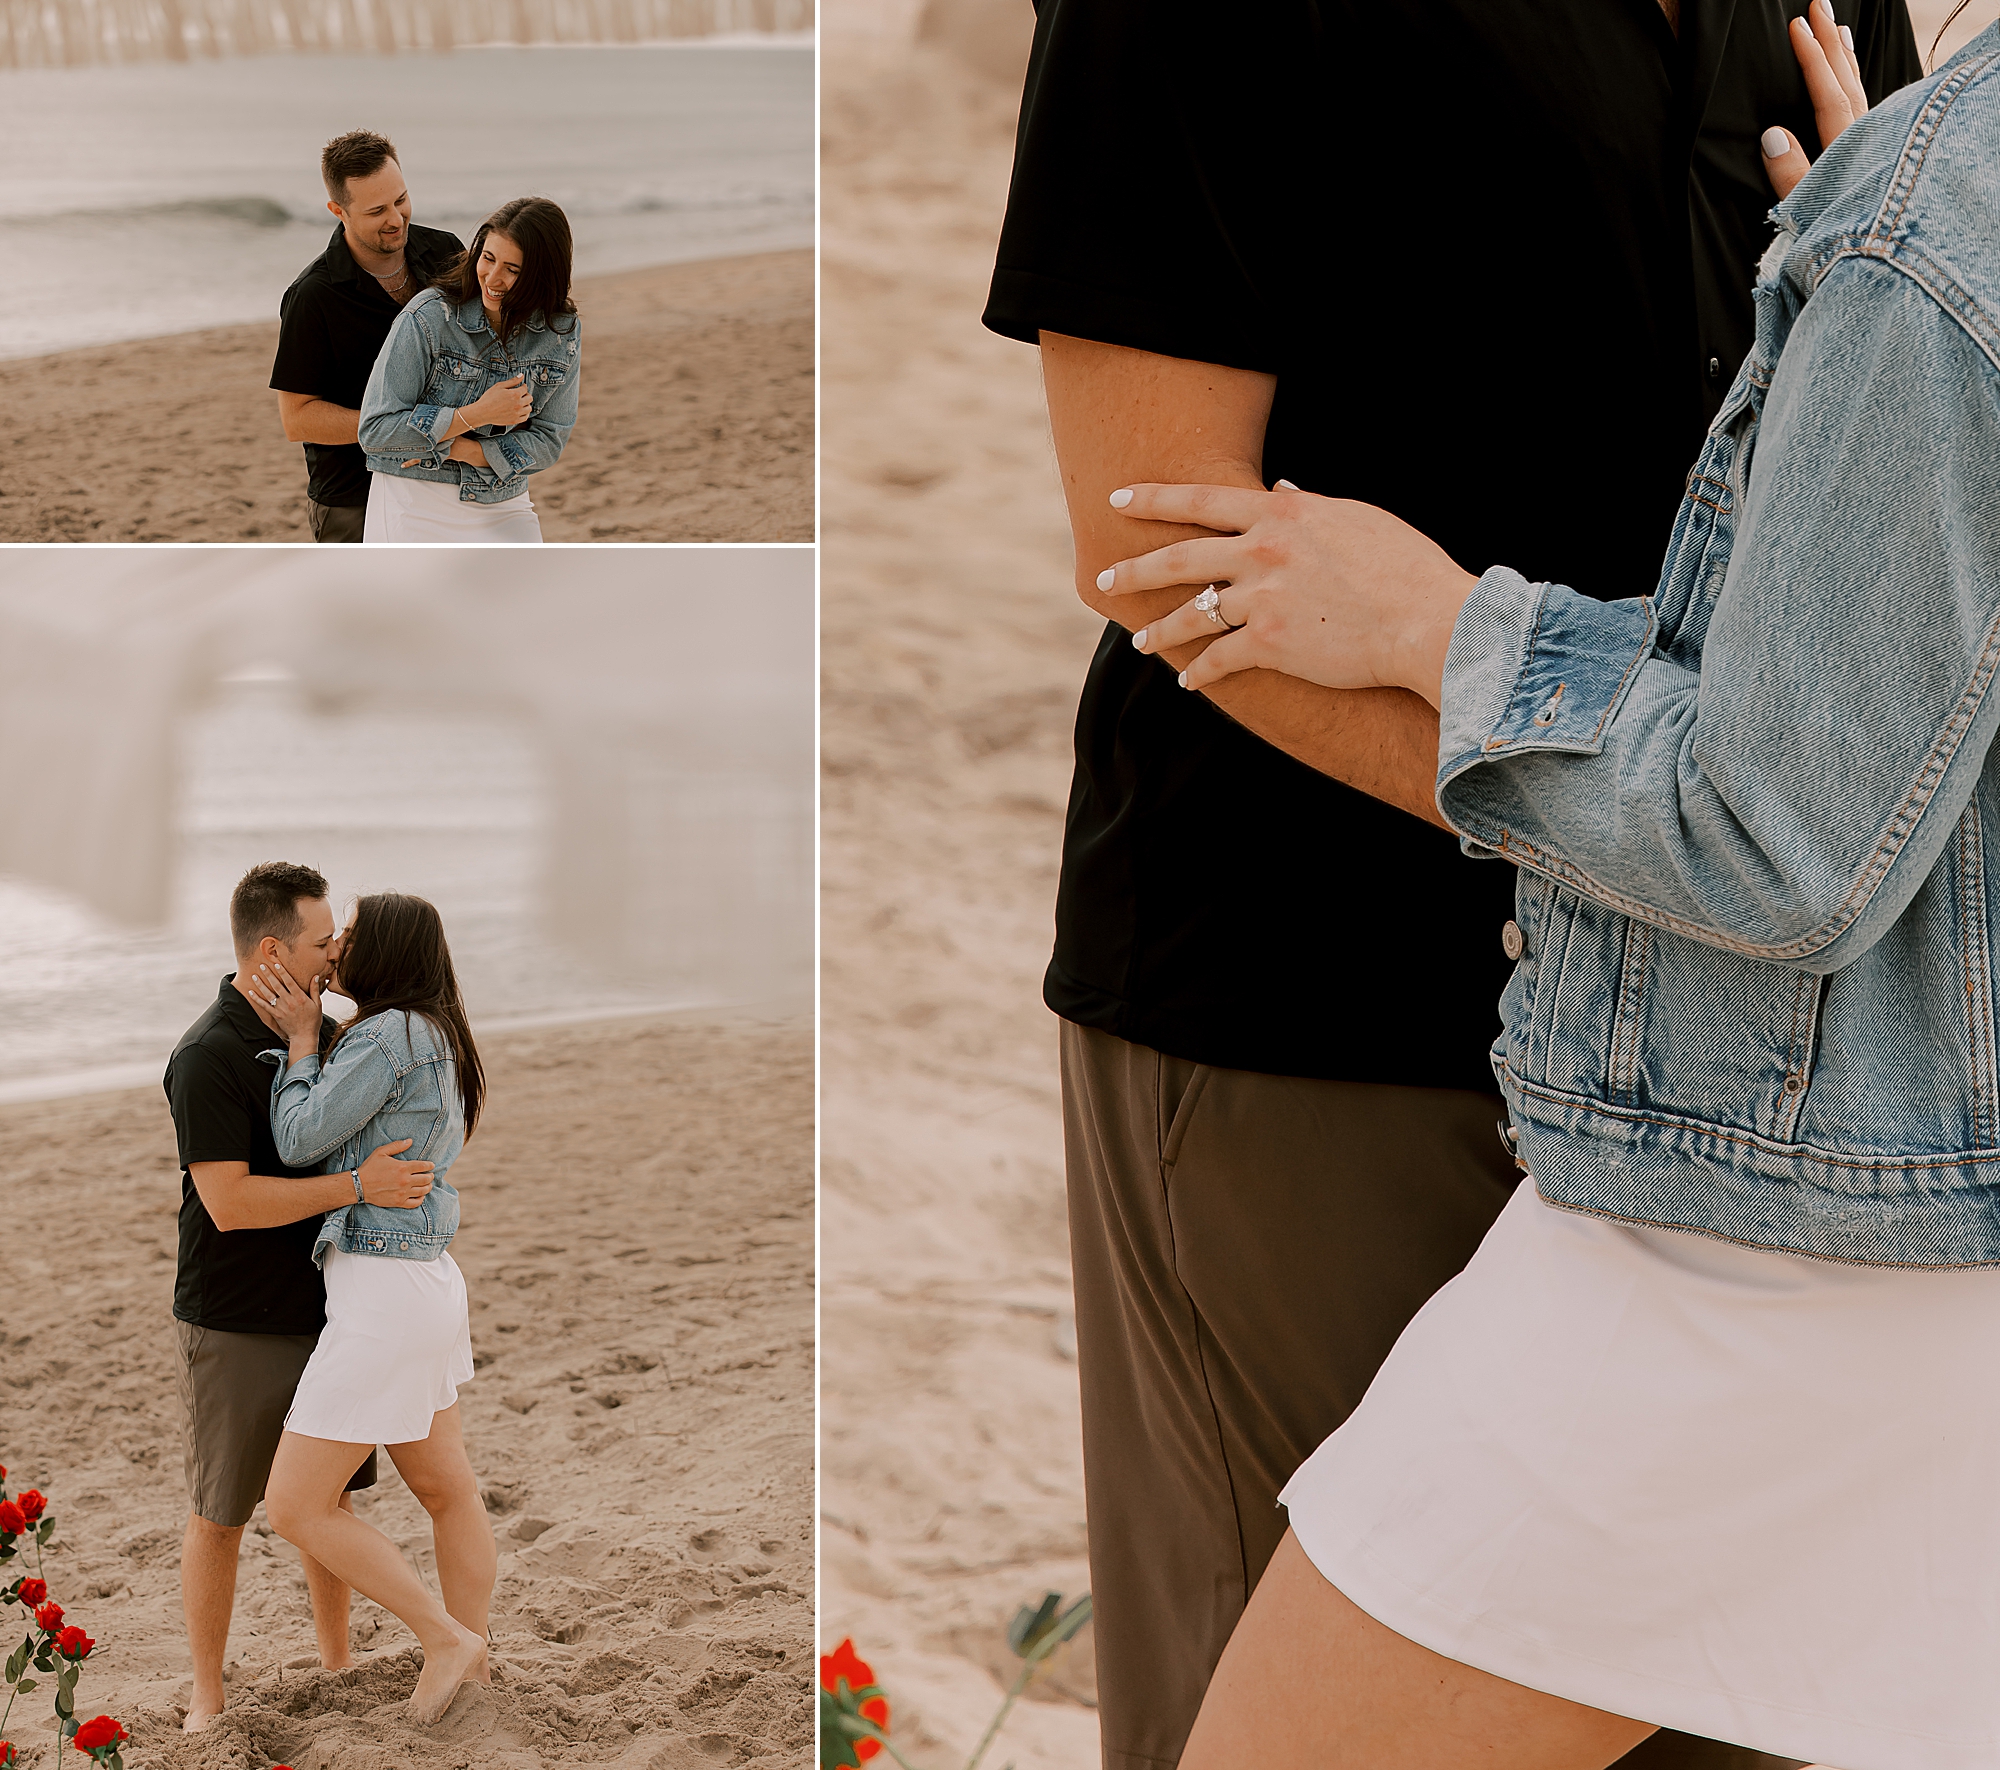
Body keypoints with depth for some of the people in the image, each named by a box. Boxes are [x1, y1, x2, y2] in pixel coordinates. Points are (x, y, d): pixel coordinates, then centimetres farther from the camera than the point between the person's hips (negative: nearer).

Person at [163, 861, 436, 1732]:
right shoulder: (207, 1058, -20)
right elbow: (230, 1202, -27)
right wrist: (359, 1186, -29)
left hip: (320, 1310, 7)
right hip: (236, 1326, -7)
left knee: (329, 1496, 14)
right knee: (219, 1515, 4)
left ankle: (337, 1663, 29)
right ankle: (207, 1698, 16)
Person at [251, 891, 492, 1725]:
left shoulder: (387, 1035, -18)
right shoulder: (435, 1040, 12)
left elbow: (299, 1139, -14)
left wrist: (302, 1036, -3)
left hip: (383, 1298, -10)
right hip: (426, 1281, 10)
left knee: (295, 1506, -3)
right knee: (445, 1486, 19)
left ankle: (447, 1638, 4)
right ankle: (473, 1663, 31)